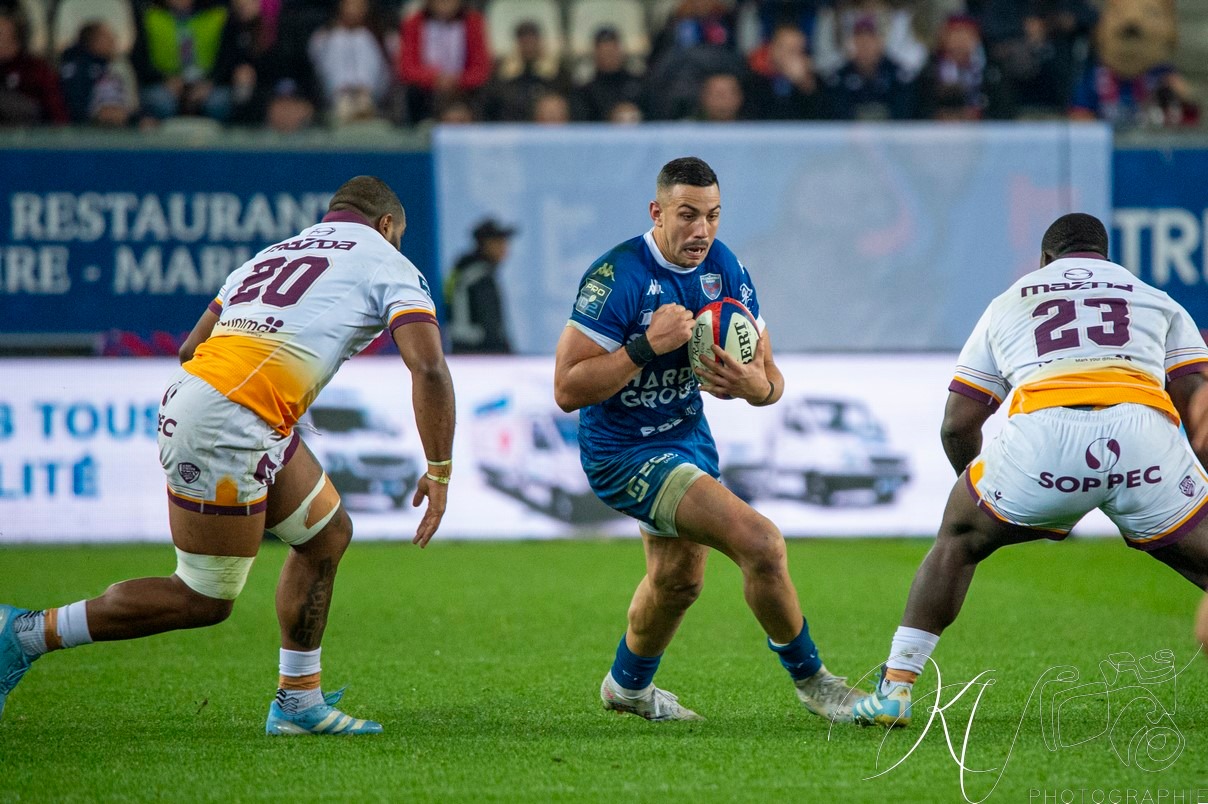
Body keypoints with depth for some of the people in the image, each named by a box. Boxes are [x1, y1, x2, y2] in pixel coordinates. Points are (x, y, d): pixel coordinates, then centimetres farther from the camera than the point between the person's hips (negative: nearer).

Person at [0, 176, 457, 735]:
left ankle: (299, 701, 24)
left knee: (328, 534, 20)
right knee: (205, 600, 2)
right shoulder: (386, 264, 9)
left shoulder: (271, 256, 28)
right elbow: (428, 369, -5)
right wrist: (439, 471, 0)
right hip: (227, 427, -8)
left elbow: (191, 348, 24)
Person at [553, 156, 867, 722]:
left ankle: (628, 686, 54)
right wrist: (647, 346, -35)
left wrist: (755, 385, -24)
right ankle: (810, 680, -2)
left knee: (678, 579, 27)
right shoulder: (617, 276, -24)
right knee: (760, 543, -21)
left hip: (688, 437, 8)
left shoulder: (724, 269, -4)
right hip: (623, 454, -8)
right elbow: (567, 389, -26)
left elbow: (771, 379, 0)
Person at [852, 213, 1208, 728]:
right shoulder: (1158, 300, 31)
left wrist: (980, 485, 43)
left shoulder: (1009, 303, 31)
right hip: (1143, 429, 0)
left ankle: (894, 688, 18)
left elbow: (957, 425, 27)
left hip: (1042, 431, 0)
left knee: (957, 542, 24)